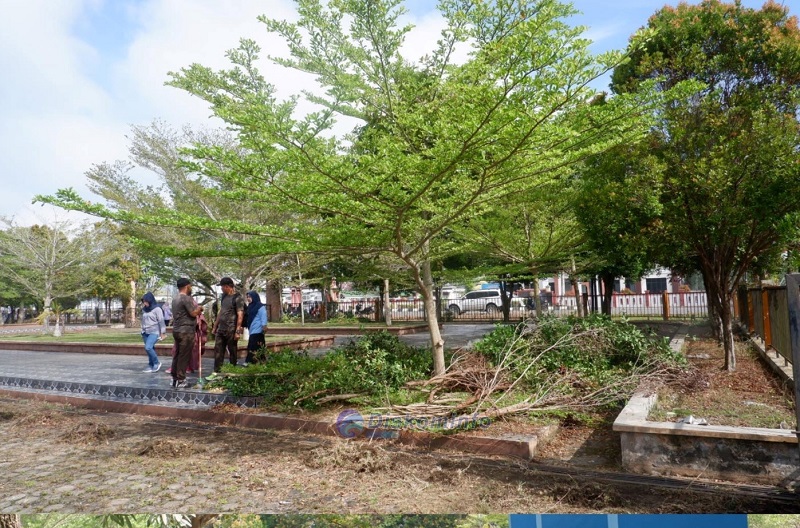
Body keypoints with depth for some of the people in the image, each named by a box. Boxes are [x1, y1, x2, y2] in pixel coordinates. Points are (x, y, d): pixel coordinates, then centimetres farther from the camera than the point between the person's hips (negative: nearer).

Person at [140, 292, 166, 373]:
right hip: (145, 333, 6)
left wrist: (162, 333, -10)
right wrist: (143, 331, 18)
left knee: (148, 347, -20)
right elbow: (143, 321, 20)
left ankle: (157, 363, -5)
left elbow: (161, 321, -8)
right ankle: (152, 366, 14)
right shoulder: (144, 310, 12)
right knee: (150, 349, 5)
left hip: (154, 332, -6)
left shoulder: (157, 309, -6)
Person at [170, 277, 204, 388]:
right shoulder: (187, 298, -14)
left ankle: (174, 378, 17)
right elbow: (193, 313, -16)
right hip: (186, 331, -9)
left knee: (177, 355, 13)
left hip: (176, 330, 9)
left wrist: (196, 310, 23)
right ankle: (180, 380, -2)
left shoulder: (175, 299, 15)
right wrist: (199, 308, 3)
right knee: (184, 356, -4)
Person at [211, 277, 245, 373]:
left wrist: (238, 331, -20)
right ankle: (216, 372, 10)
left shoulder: (237, 298, -10)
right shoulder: (224, 296, 14)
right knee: (218, 351, 6)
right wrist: (215, 327, 19)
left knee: (233, 352, 3)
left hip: (231, 330, -7)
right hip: (221, 329, 7)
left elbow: (240, 315, -15)